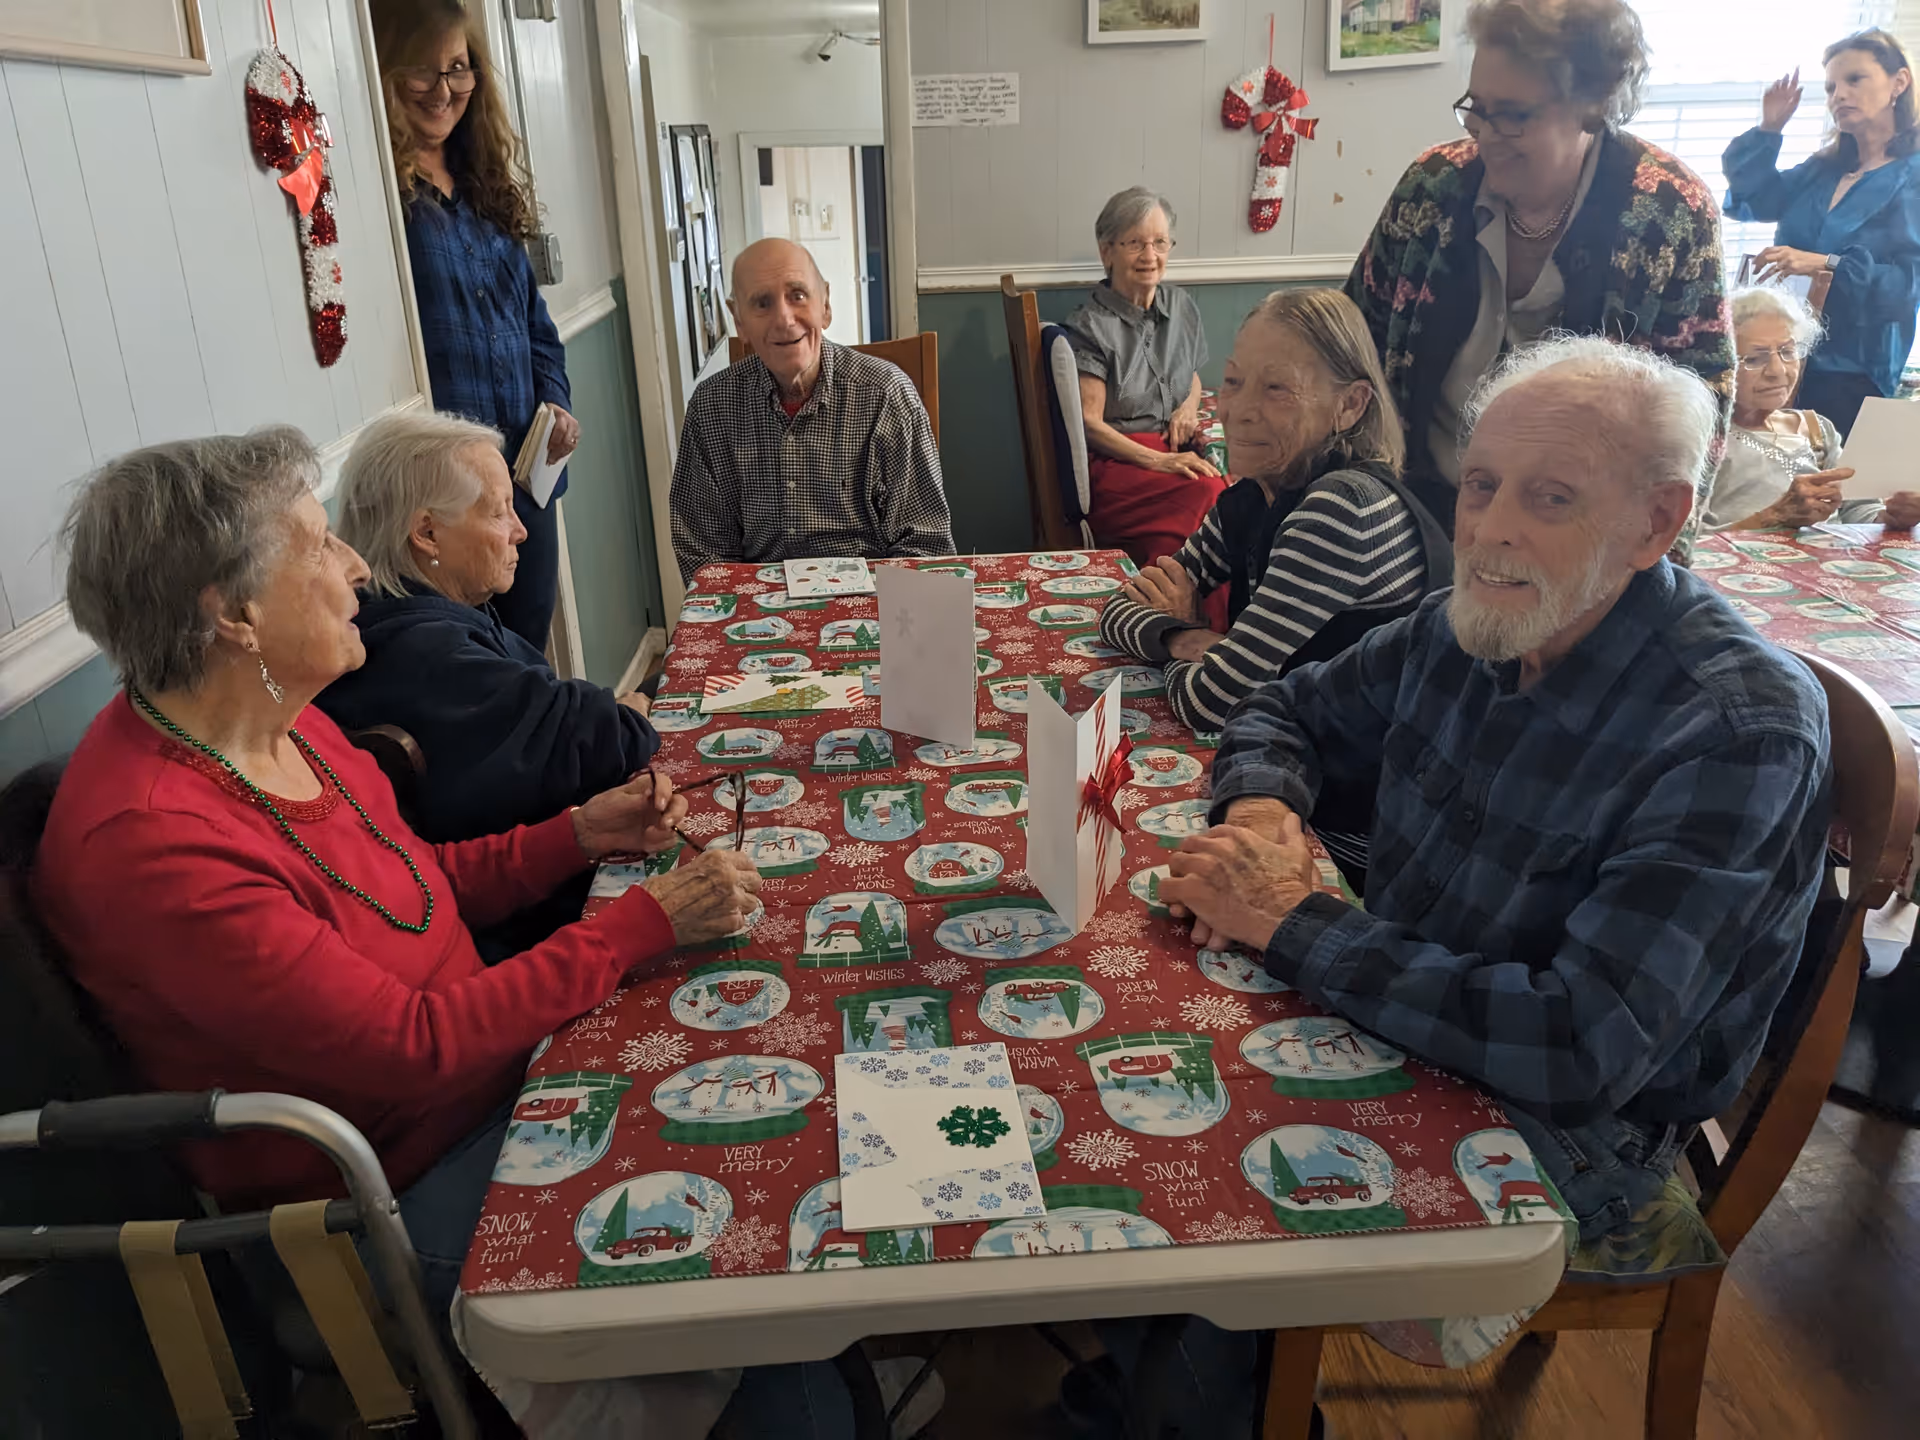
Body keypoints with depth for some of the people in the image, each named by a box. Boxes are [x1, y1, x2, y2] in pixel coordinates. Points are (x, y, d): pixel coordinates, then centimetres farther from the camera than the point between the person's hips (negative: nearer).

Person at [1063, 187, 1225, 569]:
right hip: (1113, 461, -6)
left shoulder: (1181, 306, 15)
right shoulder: (1090, 326, -4)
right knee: (1210, 493, -35)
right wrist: (1159, 461, -19)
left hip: (1177, 449, 6)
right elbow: (1089, 422, -9)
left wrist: (1189, 408, 6)